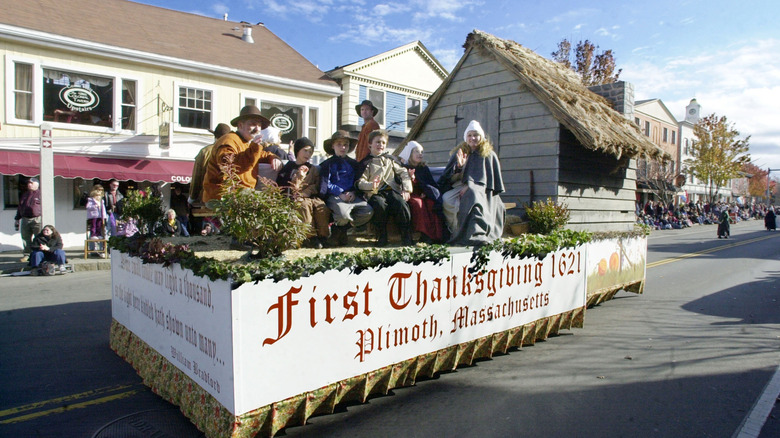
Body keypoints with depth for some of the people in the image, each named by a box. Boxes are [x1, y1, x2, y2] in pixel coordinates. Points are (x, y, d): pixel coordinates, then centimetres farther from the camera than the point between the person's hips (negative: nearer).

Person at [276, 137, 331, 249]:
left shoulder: (314, 169, 23)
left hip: (312, 197, 2)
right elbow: (279, 186, 7)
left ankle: (323, 236, -24)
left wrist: (304, 193, -8)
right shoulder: (289, 167, 16)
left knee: (322, 206, -32)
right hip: (296, 198, -2)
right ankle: (312, 236, -35)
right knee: (305, 205, -37)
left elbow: (316, 186, 11)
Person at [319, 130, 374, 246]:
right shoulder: (327, 164, 10)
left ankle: (342, 229, -4)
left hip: (352, 196, 4)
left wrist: (353, 192, -4)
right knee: (343, 215, -36)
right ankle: (335, 230, 2)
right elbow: (326, 184, 0)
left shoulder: (353, 164, 23)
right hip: (334, 196, -4)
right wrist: (341, 194, -14)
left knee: (368, 211, -23)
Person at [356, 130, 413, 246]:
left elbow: (403, 173, 18)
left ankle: (406, 237, -18)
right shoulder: (366, 162, 14)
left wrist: (406, 189, 1)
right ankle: (382, 237, -19)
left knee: (402, 204, -30)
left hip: (392, 190, 2)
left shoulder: (390, 159, 25)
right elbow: (360, 181, 1)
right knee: (380, 205, -36)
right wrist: (371, 186, -21)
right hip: (375, 193, -2)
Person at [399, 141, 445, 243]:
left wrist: (426, 192, -4)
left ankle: (436, 234, -32)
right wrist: (411, 178, -19)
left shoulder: (424, 168, 19)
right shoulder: (404, 168, 7)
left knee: (432, 203, -30)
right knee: (418, 203, -36)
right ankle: (424, 234, -38)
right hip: (412, 195, -3)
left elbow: (432, 184, 16)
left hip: (424, 195, 4)